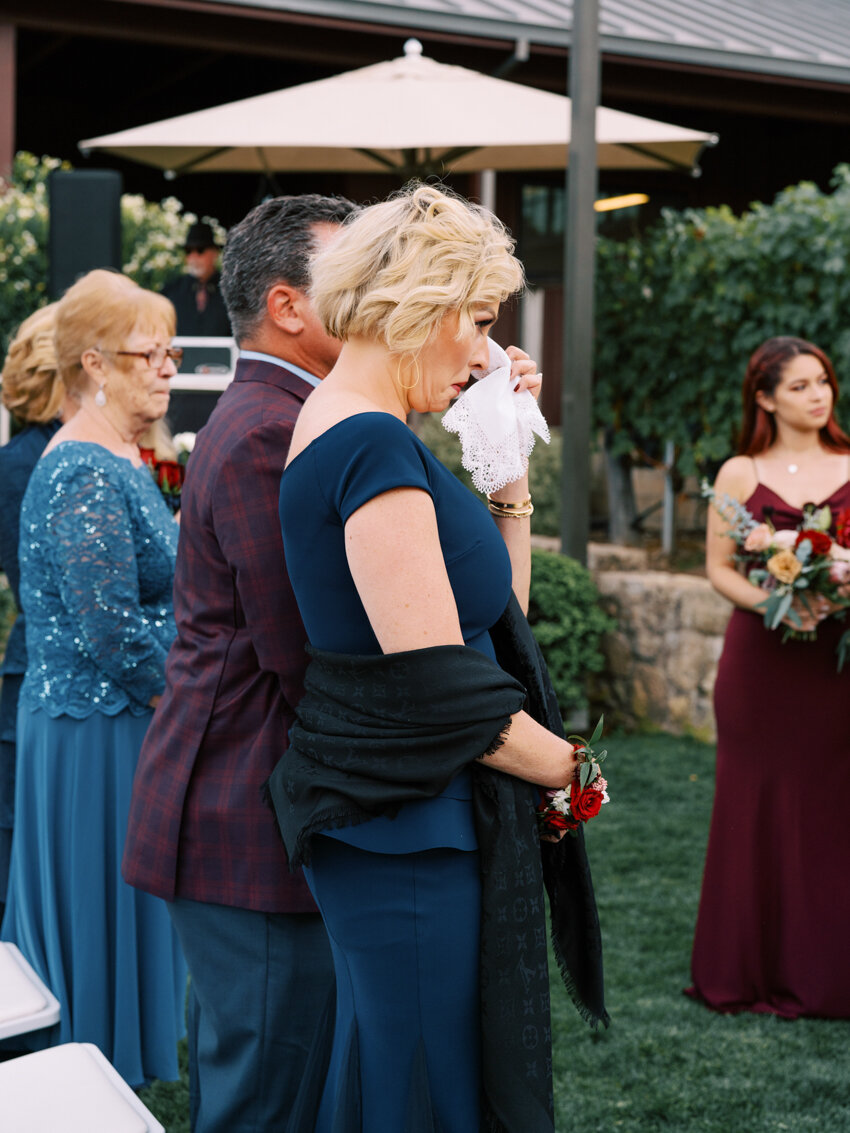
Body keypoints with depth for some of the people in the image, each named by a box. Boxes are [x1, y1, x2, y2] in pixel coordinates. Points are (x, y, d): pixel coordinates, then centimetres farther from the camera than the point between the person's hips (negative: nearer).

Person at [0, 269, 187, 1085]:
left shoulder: (118, 461, 12)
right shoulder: (87, 474, -20)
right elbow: (113, 631, -24)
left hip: (127, 721, 10)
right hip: (100, 733, -10)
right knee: (103, 925, 1)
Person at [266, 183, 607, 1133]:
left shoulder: (347, 432, 13)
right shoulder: (374, 444, -19)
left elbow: (497, 606, 18)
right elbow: (438, 685, -23)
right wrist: (566, 767, -9)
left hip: (394, 820, 10)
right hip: (407, 834, -10)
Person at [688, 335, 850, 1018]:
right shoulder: (740, 474, 5)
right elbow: (719, 568, 4)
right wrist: (771, 601, -14)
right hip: (762, 659, -1)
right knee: (757, 805, 2)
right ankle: (753, 969, 13)